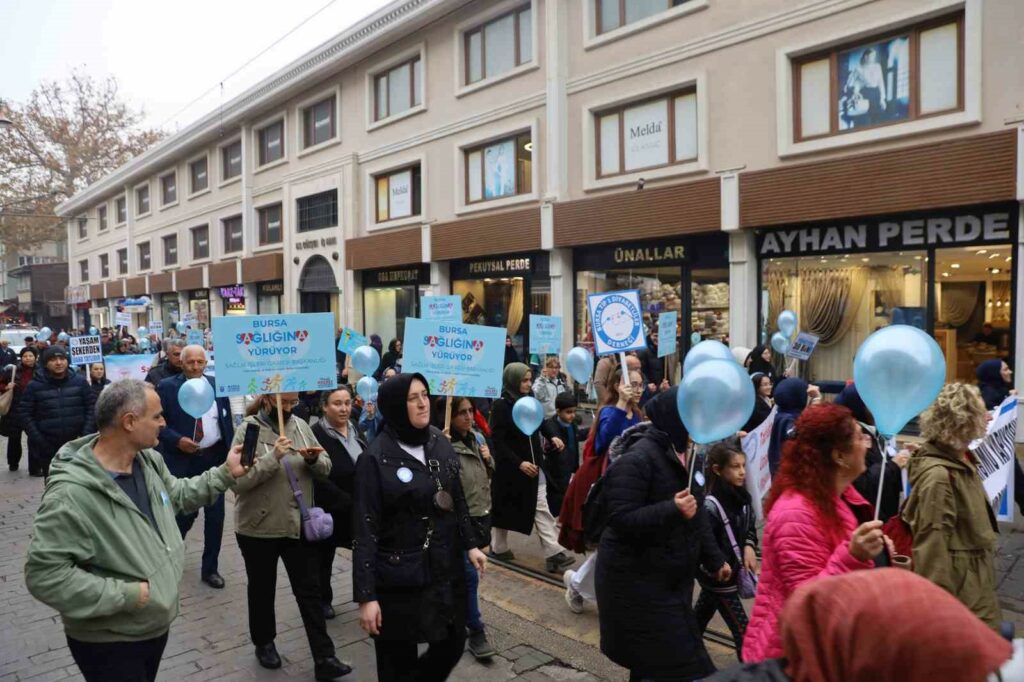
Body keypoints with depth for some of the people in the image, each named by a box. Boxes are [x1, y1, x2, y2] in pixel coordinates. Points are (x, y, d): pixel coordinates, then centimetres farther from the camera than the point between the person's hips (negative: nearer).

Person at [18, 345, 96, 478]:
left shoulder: (80, 381, 1)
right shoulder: (34, 385, -1)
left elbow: (92, 407, 2)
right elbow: (24, 413, -1)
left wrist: (87, 435, -7)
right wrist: (38, 440, -8)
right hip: (48, 447, 0)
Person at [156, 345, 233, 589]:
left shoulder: (217, 384, 4)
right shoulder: (167, 386, -5)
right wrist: (177, 440, -19)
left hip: (215, 457, 3)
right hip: (183, 459, -3)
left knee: (215, 514, 7)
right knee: (185, 513, 6)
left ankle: (210, 568, 21)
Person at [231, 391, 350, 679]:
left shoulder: (301, 426, 2)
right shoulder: (247, 430, -11)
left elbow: (324, 469, 6)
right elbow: (237, 481, -20)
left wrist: (315, 460, -16)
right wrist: (273, 457, -29)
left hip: (300, 525, 3)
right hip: (259, 528, -3)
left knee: (310, 591, 5)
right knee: (262, 589, 16)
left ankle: (324, 658, 11)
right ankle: (264, 643, 39)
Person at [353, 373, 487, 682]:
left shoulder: (440, 443, 2)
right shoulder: (375, 458, -14)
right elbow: (365, 530, -14)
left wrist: (470, 544, 8)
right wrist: (366, 595, -16)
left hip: (446, 570, 5)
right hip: (399, 580, -5)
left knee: (453, 645, 17)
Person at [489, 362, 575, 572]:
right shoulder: (501, 406, -14)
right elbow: (497, 441, -17)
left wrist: (538, 458, 6)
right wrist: (519, 463, -22)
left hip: (533, 466, 6)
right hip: (509, 468, -6)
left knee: (541, 509, 1)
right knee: (505, 509, 9)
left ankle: (554, 553, 2)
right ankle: (499, 548, 26)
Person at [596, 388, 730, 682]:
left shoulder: (683, 453, 6)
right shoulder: (636, 459, -22)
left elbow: (697, 515, 16)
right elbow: (620, 520, -26)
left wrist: (714, 559, 15)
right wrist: (671, 511, -35)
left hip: (672, 578, 9)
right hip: (638, 582, -8)